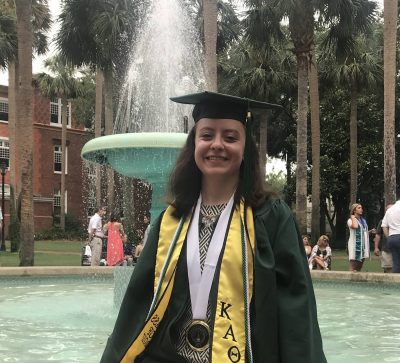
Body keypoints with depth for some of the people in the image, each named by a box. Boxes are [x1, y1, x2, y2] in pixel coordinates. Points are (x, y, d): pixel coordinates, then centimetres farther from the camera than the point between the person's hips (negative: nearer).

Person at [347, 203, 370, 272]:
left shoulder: (363, 220, 18)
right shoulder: (350, 220, -4)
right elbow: (355, 226, -27)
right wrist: (353, 218, -11)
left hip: (363, 245, 7)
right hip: (355, 245, -7)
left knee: (359, 268, 9)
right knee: (353, 269, -11)